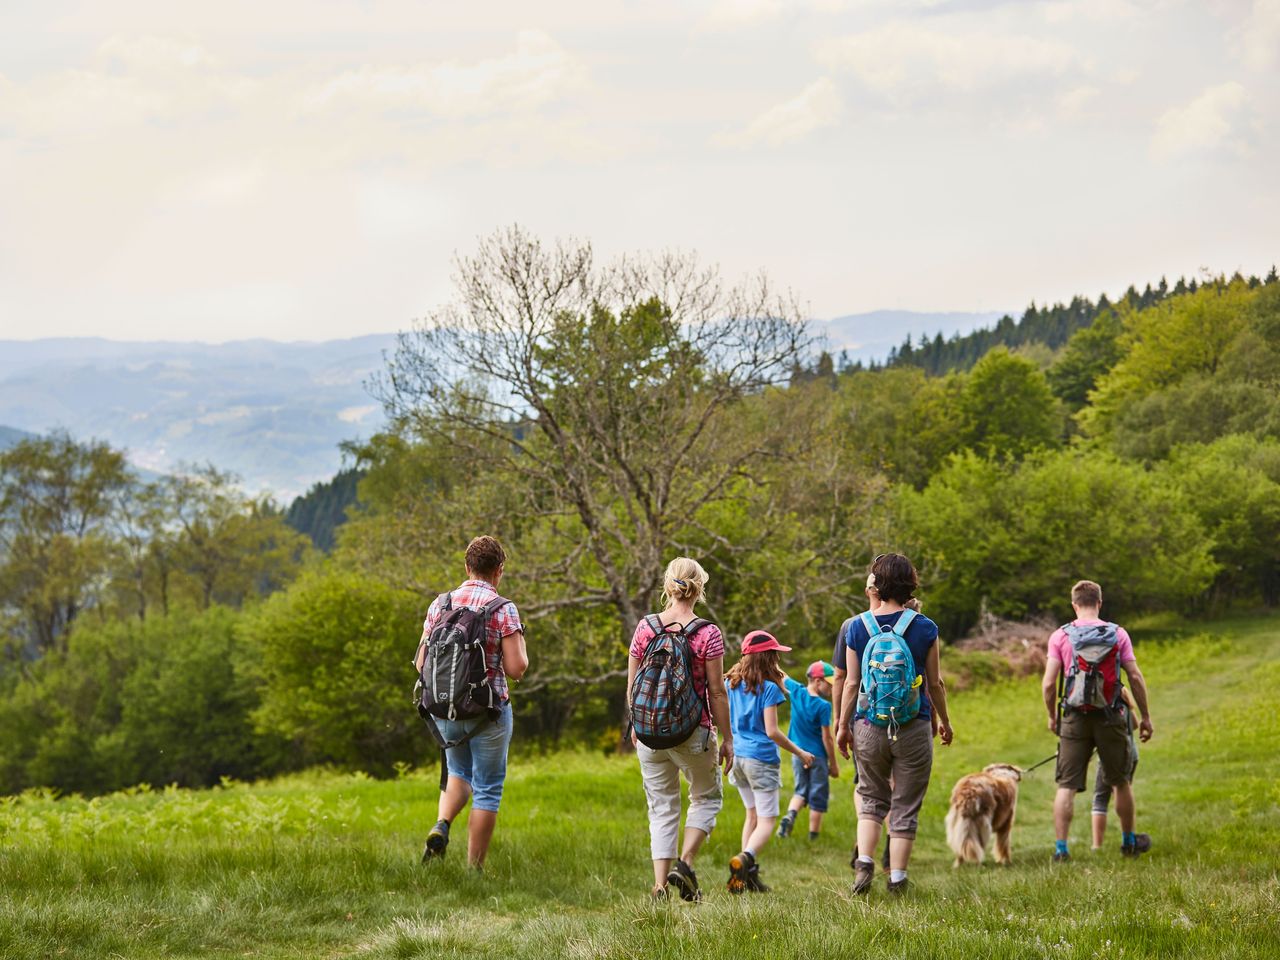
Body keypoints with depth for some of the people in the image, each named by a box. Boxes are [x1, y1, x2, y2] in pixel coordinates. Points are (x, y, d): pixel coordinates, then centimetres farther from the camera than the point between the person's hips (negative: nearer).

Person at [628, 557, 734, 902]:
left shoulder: (644, 628, -2)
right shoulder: (708, 634, -10)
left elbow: (632, 686, 4)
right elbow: (717, 691, -7)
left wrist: (635, 725, 19)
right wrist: (727, 737, 2)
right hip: (693, 732, -3)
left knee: (661, 808, 11)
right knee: (707, 798, 19)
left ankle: (660, 885, 4)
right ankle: (685, 863, 0)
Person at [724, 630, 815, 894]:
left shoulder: (731, 683, 7)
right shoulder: (768, 688, -12)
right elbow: (772, 732, -15)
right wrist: (800, 753, -6)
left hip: (737, 756, 7)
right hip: (761, 758, -7)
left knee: (752, 815, 18)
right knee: (767, 820, -4)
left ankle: (748, 873, 10)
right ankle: (745, 858, -30)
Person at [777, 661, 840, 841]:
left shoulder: (796, 692, -4)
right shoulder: (823, 706, -17)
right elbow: (827, 738, -13)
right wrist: (833, 764, -5)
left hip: (798, 755, 5)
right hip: (817, 757, -5)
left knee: (801, 791, 17)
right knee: (817, 798, 5)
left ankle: (790, 815, -10)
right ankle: (813, 836, 9)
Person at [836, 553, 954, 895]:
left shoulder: (858, 627, -2)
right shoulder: (924, 628, -5)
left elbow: (852, 683, 0)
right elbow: (935, 683, 1)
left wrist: (842, 726, 10)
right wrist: (945, 722, 16)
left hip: (870, 726, 1)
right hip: (914, 726, -1)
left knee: (871, 798, 17)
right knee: (906, 806, 8)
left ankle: (864, 861, -1)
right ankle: (897, 877, 7)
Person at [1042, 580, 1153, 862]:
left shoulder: (1060, 637, -2)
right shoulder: (1118, 634, 0)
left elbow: (1049, 683, -5)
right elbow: (1135, 677, -3)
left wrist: (1052, 717, 10)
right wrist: (1146, 717, 6)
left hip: (1075, 719, -1)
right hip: (1109, 718, 1)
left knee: (1066, 786, 1)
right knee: (1122, 782, 17)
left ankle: (1060, 848, -7)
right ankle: (1129, 841, 30)